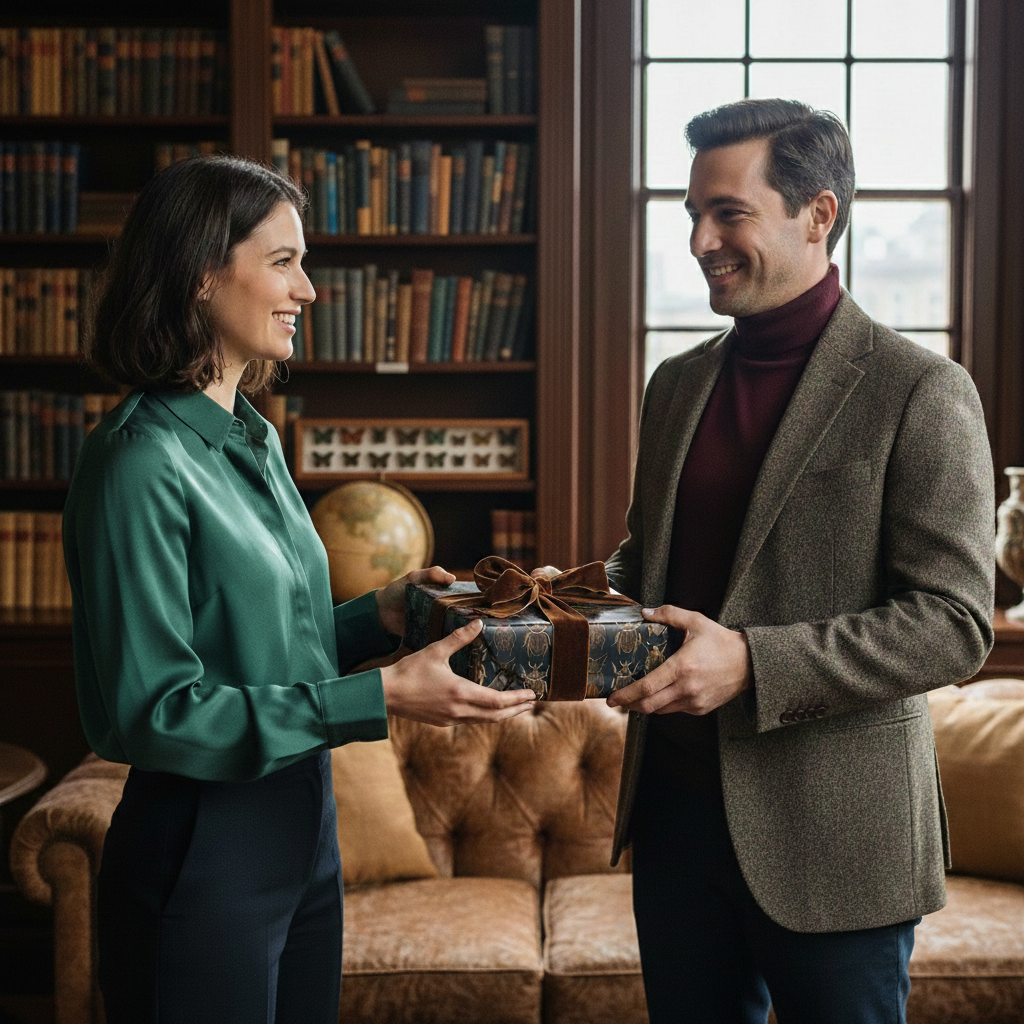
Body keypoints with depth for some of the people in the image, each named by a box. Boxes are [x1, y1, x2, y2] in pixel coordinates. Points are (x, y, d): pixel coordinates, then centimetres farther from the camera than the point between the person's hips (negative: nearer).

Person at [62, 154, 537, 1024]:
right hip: (203, 860, -8)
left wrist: (384, 613, -1)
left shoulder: (254, 441, 9)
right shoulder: (141, 462, -19)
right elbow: (149, 713, -22)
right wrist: (380, 699, -24)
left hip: (304, 836, 8)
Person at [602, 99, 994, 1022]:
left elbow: (955, 624, -16)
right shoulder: (677, 385, 10)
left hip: (831, 839, -5)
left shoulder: (921, 393, -10)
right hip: (675, 805, 6)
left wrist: (751, 664, -25)